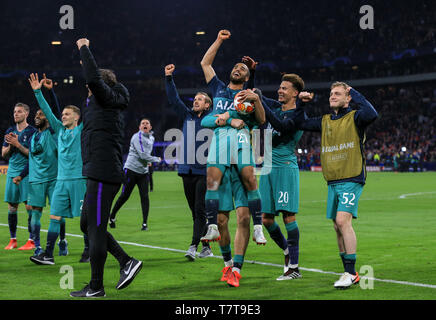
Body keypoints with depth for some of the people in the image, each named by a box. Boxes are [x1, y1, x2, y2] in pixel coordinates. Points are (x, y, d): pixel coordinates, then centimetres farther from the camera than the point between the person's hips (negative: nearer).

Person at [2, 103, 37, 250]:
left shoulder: (32, 132, -3)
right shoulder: (10, 131, 14)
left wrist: (17, 144, -17)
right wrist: (10, 145, -5)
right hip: (12, 172, 5)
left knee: (30, 206, -7)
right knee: (12, 206, 6)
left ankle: (31, 240, -2)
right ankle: (13, 240, 14)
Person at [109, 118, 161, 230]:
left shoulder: (151, 138, 12)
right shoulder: (137, 137, -11)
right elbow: (142, 155, -19)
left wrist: (148, 161, 11)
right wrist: (157, 159, -9)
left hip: (143, 172, 6)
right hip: (131, 169, -6)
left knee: (144, 196, -6)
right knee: (124, 196, -2)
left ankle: (144, 223, -3)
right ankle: (112, 217, 18)